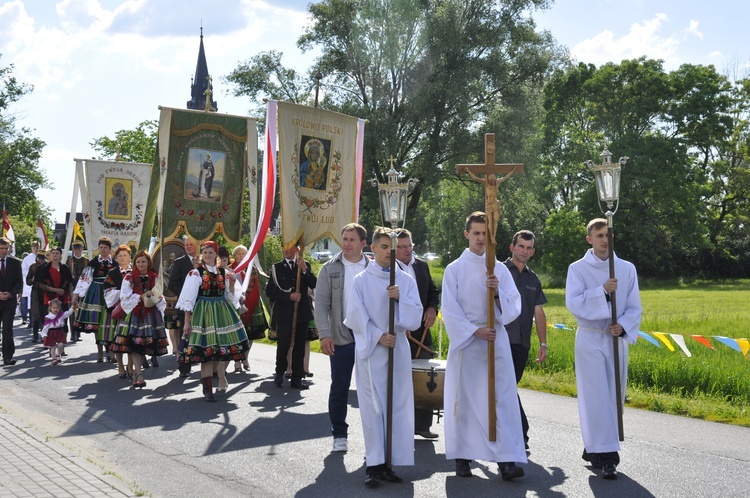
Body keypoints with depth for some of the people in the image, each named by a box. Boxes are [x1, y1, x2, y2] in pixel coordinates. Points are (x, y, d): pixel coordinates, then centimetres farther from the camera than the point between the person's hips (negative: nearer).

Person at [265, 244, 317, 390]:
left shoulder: (305, 265, 8)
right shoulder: (276, 268, 3)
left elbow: (314, 285, -5)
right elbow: (269, 291, -3)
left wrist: (305, 270, -18)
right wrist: (288, 296, -13)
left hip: (302, 312, 2)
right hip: (284, 313, -2)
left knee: (299, 346, 5)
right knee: (283, 344, -2)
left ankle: (297, 378, 13)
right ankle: (279, 372, 22)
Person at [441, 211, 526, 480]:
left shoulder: (500, 270, 7)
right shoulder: (454, 269, 3)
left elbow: (514, 307, 4)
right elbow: (449, 310, -1)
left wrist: (498, 292, -16)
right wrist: (474, 331, -13)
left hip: (496, 340, 1)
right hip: (465, 340, -1)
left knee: (503, 398, -5)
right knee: (463, 399, 3)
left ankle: (507, 460, -6)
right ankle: (462, 457, 13)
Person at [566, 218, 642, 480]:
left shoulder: (627, 269, 6)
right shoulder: (577, 269, -1)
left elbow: (634, 307, 4)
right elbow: (573, 302, -12)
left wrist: (623, 326, -15)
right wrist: (603, 291, -23)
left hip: (616, 340, 3)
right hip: (590, 340, -3)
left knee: (613, 397, 7)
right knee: (597, 397, -8)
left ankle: (593, 448, 22)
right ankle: (606, 456, -6)